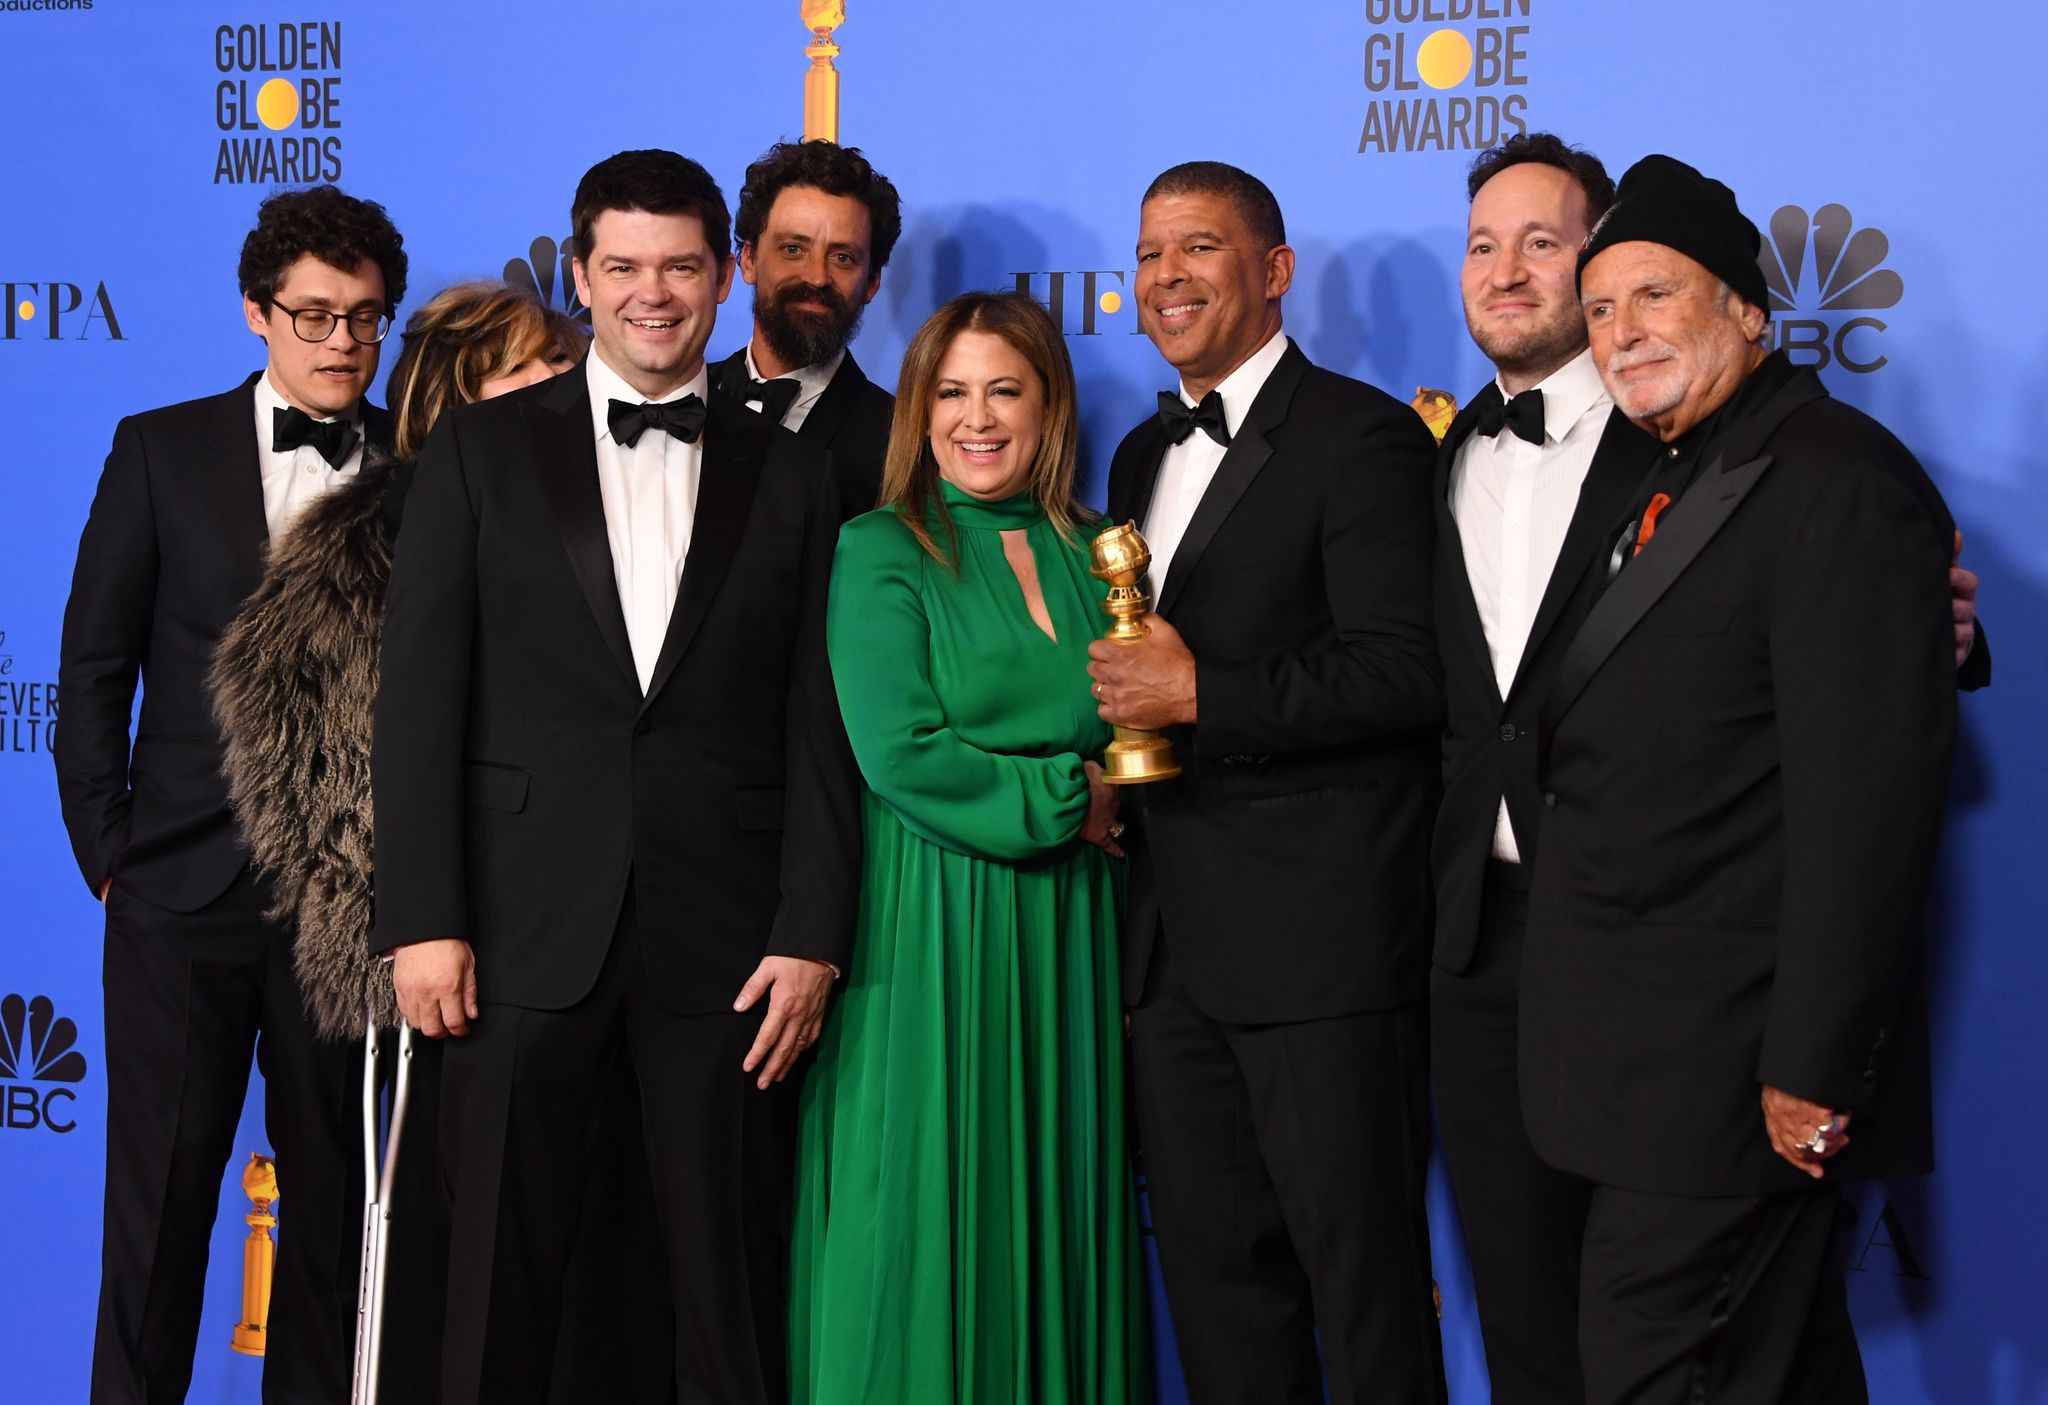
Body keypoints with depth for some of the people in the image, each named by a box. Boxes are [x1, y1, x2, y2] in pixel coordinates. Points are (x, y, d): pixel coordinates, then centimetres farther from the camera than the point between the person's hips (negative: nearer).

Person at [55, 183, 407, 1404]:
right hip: (186, 887, -1)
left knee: (333, 1186, 8)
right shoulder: (162, 451, 4)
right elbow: (95, 666, 4)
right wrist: (107, 851, -1)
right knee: (162, 1189, 3)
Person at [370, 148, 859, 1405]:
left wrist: (813, 936, -2)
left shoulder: (788, 478, 10)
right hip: (526, 926, -1)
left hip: (727, 942, 1)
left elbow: (818, 732, 6)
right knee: (503, 1275, 4)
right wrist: (421, 921, -6)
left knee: (734, 1288, 4)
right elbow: (419, 697, 2)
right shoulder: (481, 451, 7)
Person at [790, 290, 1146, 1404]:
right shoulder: (881, 550, -3)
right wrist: (1062, 800, -8)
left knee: (1053, 1216, 9)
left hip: (1066, 933, 5)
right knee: (930, 1218, 0)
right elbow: (900, 754, -13)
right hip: (929, 930, -4)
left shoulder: (1088, 552, 11)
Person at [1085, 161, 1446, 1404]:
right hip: (1178, 947, 8)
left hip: (1322, 940, -8)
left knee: (1362, 1275, -2)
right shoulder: (1145, 458, 19)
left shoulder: (1362, 436, -6)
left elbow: (1406, 676, -15)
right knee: (1213, 1269, 12)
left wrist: (1201, 695, -16)